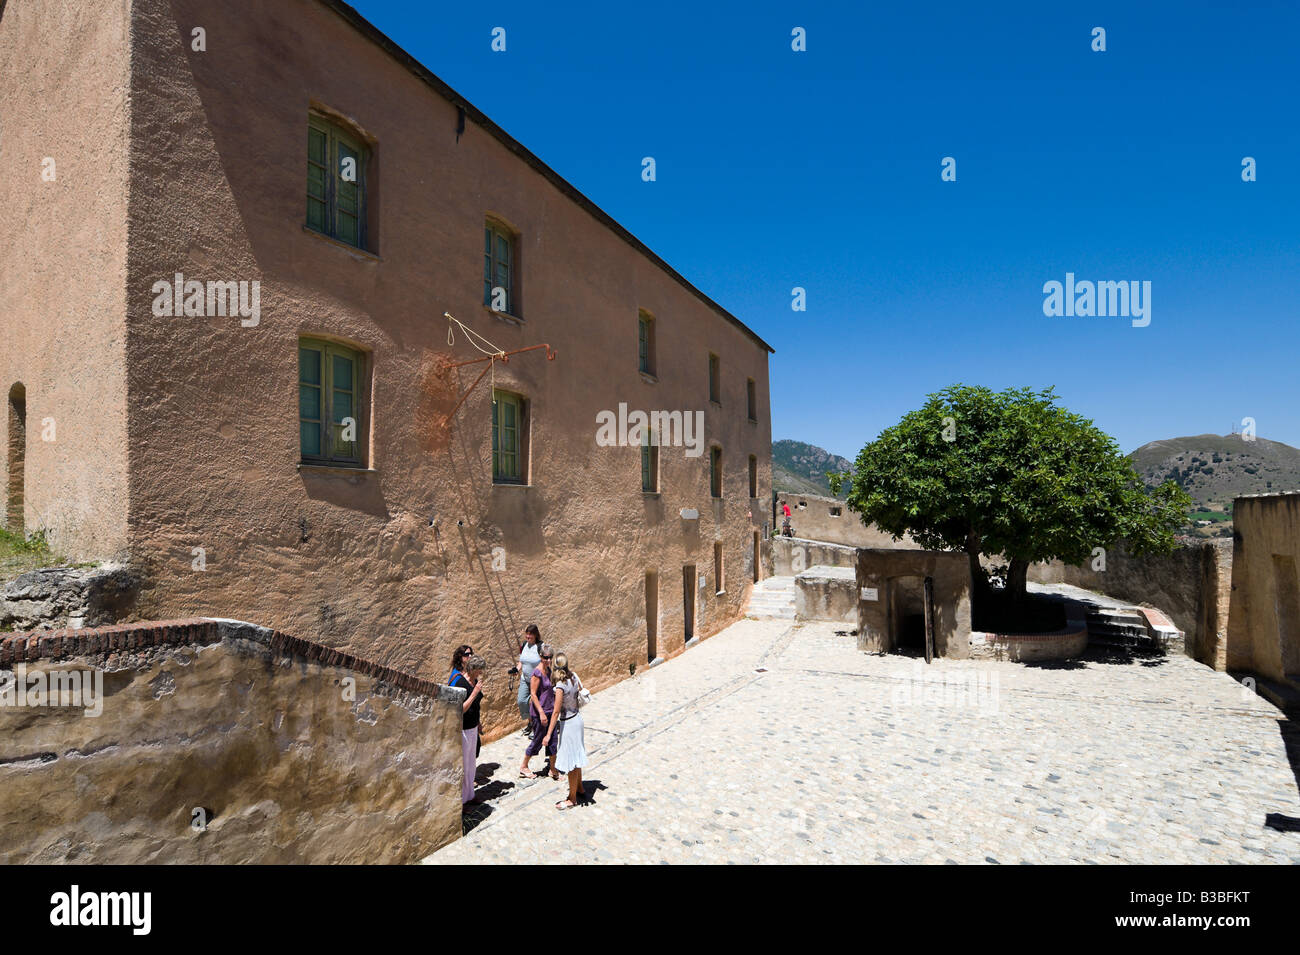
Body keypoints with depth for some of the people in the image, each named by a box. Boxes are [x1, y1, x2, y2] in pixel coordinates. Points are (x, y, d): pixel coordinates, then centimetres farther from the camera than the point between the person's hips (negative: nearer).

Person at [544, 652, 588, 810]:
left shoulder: (560, 686, -25)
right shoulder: (574, 676, -6)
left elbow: (556, 712, -23)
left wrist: (549, 734, -18)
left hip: (568, 723, -8)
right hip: (577, 718, 8)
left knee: (570, 761, 6)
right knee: (576, 757, 24)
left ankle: (572, 799, 20)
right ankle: (580, 788, 41)